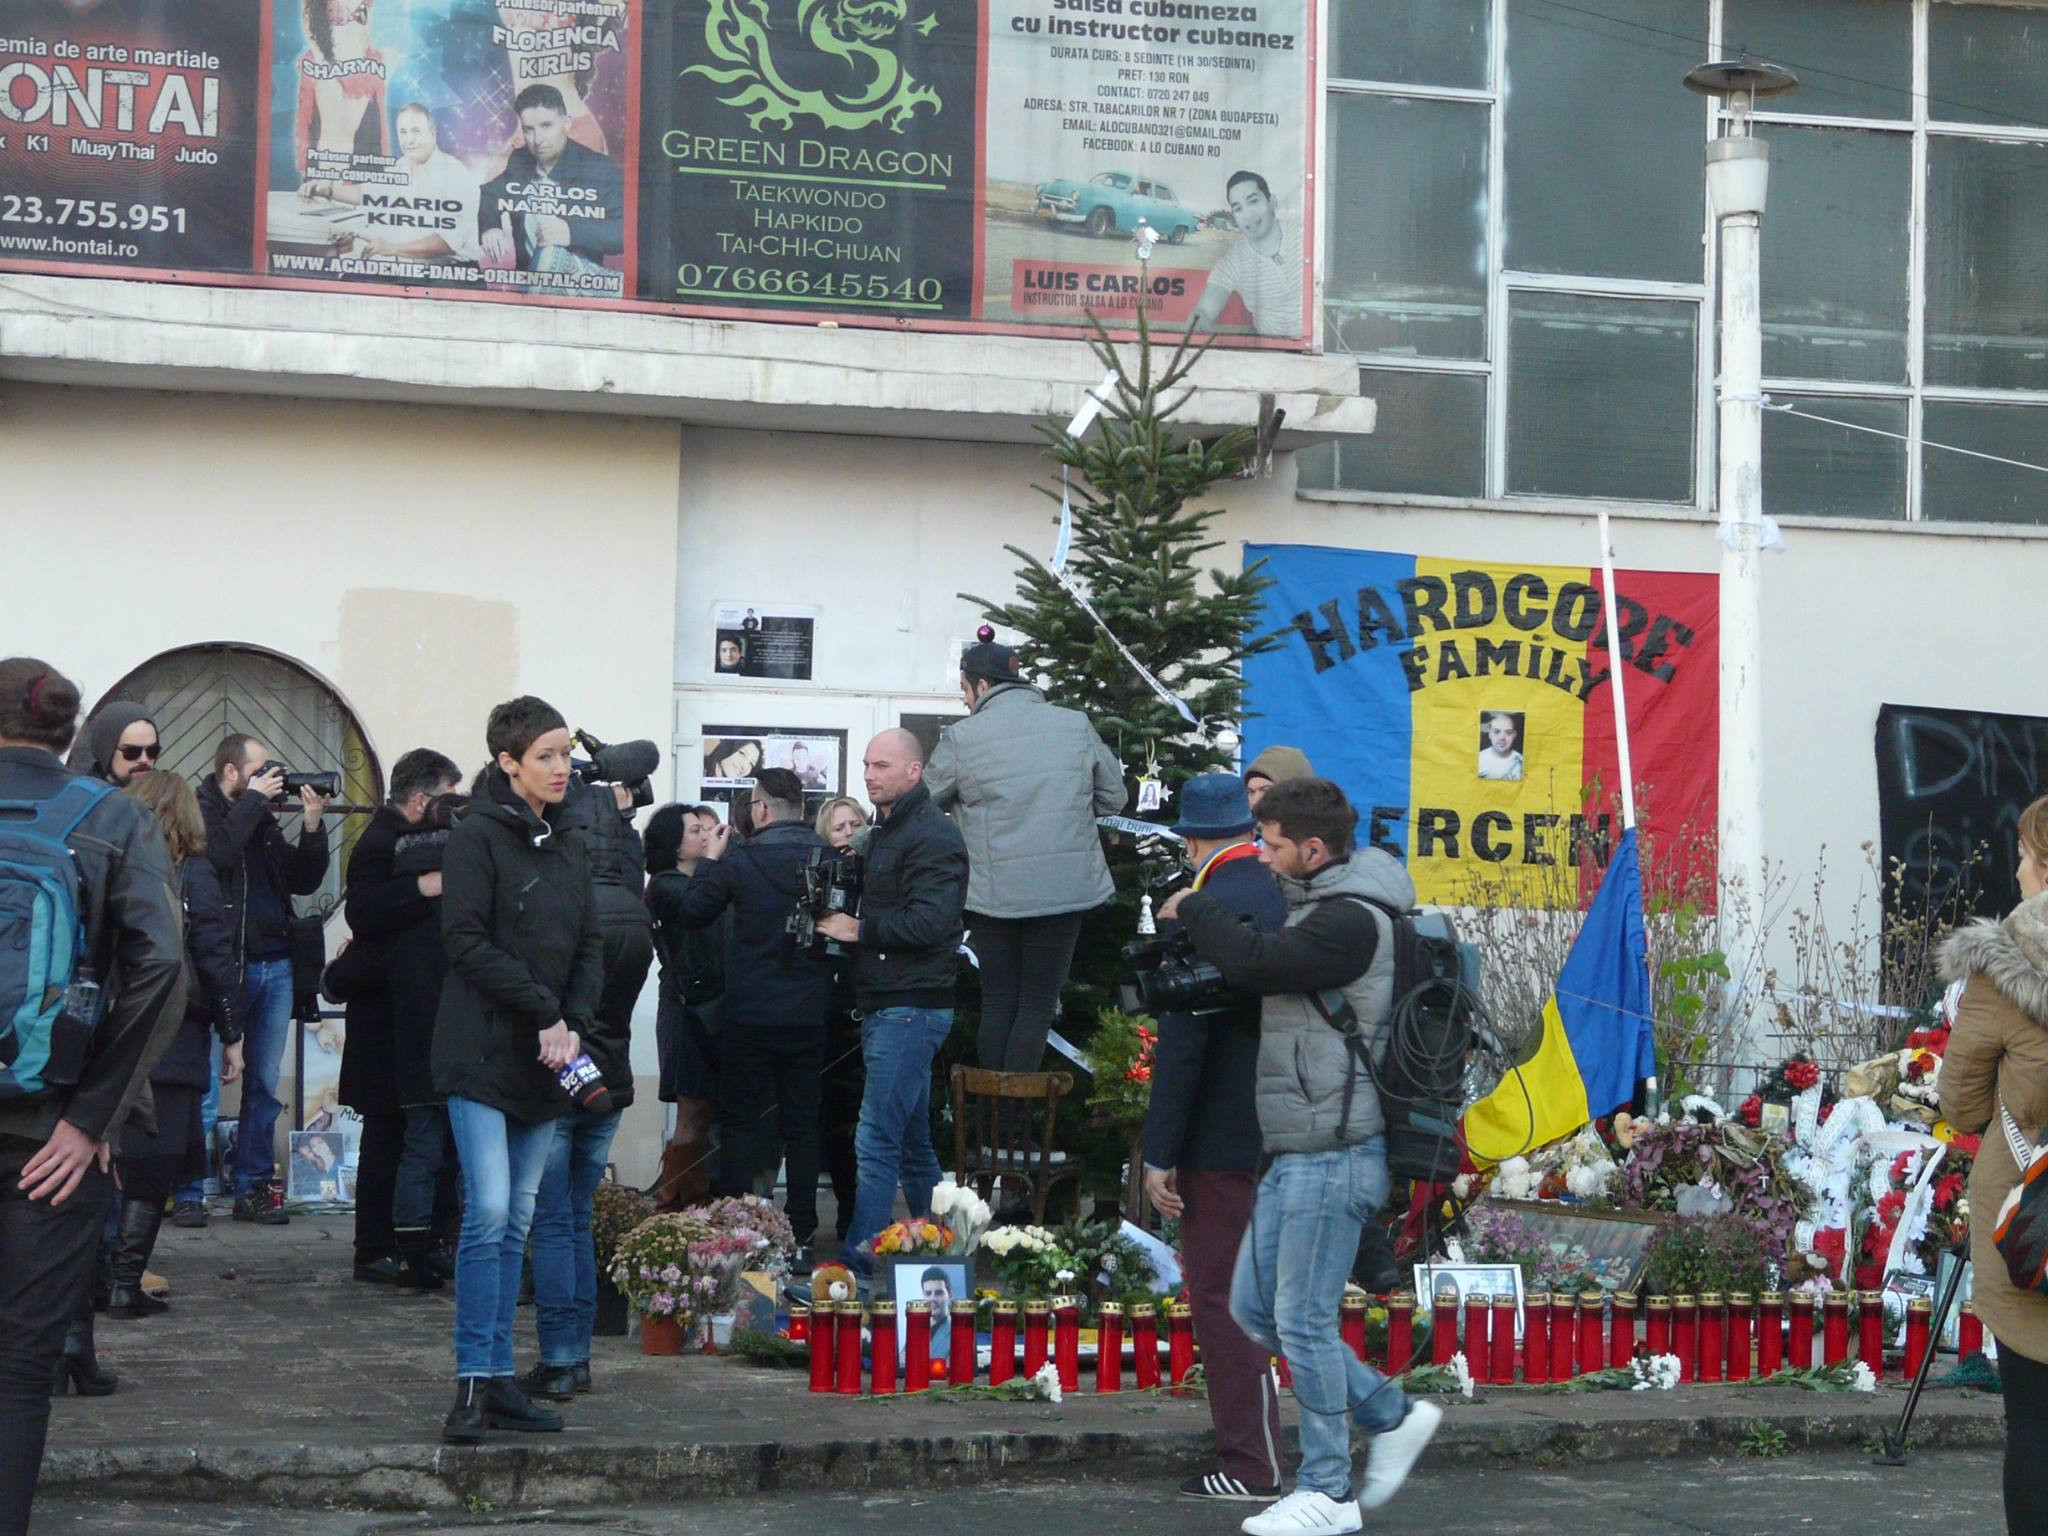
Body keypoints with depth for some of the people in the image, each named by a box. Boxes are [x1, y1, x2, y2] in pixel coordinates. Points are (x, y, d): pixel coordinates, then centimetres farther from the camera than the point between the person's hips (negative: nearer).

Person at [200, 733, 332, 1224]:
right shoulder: (203, 812, -2)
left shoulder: (264, 821, 18)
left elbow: (304, 881, 16)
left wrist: (312, 825, 4)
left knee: (264, 1086, 6)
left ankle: (253, 1189, 10)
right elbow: (218, 853, -22)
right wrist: (253, 799, -13)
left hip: (275, 965, 7)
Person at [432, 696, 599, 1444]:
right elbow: (468, 940, -13)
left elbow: (590, 946, 14)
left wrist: (573, 1023, -3)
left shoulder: (570, 848, 15)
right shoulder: (478, 837, -6)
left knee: (516, 1222, 8)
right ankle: (473, 1383, -9)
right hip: (483, 1053, -7)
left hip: (545, 1063, 7)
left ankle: (499, 1378, 12)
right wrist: (543, 1013, -14)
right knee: (489, 1212, -13)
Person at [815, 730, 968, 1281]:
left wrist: (859, 929, -14)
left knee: (877, 1142, -12)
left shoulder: (933, 834, -12)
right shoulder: (884, 831, 20)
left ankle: (856, 1267, -13)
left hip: (911, 1006, -10)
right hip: (885, 1005, 10)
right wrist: (836, 917, 8)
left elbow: (931, 922, -22)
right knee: (912, 1143, 15)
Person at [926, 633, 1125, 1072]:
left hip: (992, 892, -1)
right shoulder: (1076, 725, 1)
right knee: (1038, 1003, 6)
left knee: (998, 1002, 10)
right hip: (1065, 888, 1)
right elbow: (1114, 798, 9)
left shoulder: (961, 739, -6)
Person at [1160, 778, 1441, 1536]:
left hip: (1332, 1157, -11)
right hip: (1297, 1155, 11)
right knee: (1255, 1308, 13)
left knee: (1303, 1320, -4)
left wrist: (1192, 908, -9)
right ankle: (1393, 1416, 22)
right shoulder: (1324, 909, 16)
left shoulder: (1350, 921, -17)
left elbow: (1254, 963, -24)